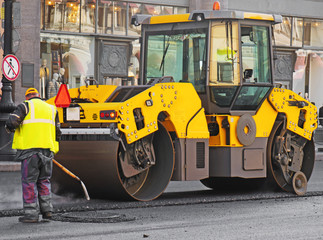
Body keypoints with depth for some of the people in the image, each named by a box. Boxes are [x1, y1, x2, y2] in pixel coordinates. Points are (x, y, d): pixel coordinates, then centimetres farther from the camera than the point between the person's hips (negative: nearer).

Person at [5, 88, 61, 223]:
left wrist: (10, 128, 14)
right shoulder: (51, 109, 19)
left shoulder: (25, 106, 3)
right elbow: (57, 132, 21)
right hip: (48, 150, 4)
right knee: (44, 180, 14)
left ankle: (31, 213, -6)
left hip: (30, 149, -4)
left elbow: (11, 123, -9)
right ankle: (47, 210, 9)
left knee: (29, 181, -2)